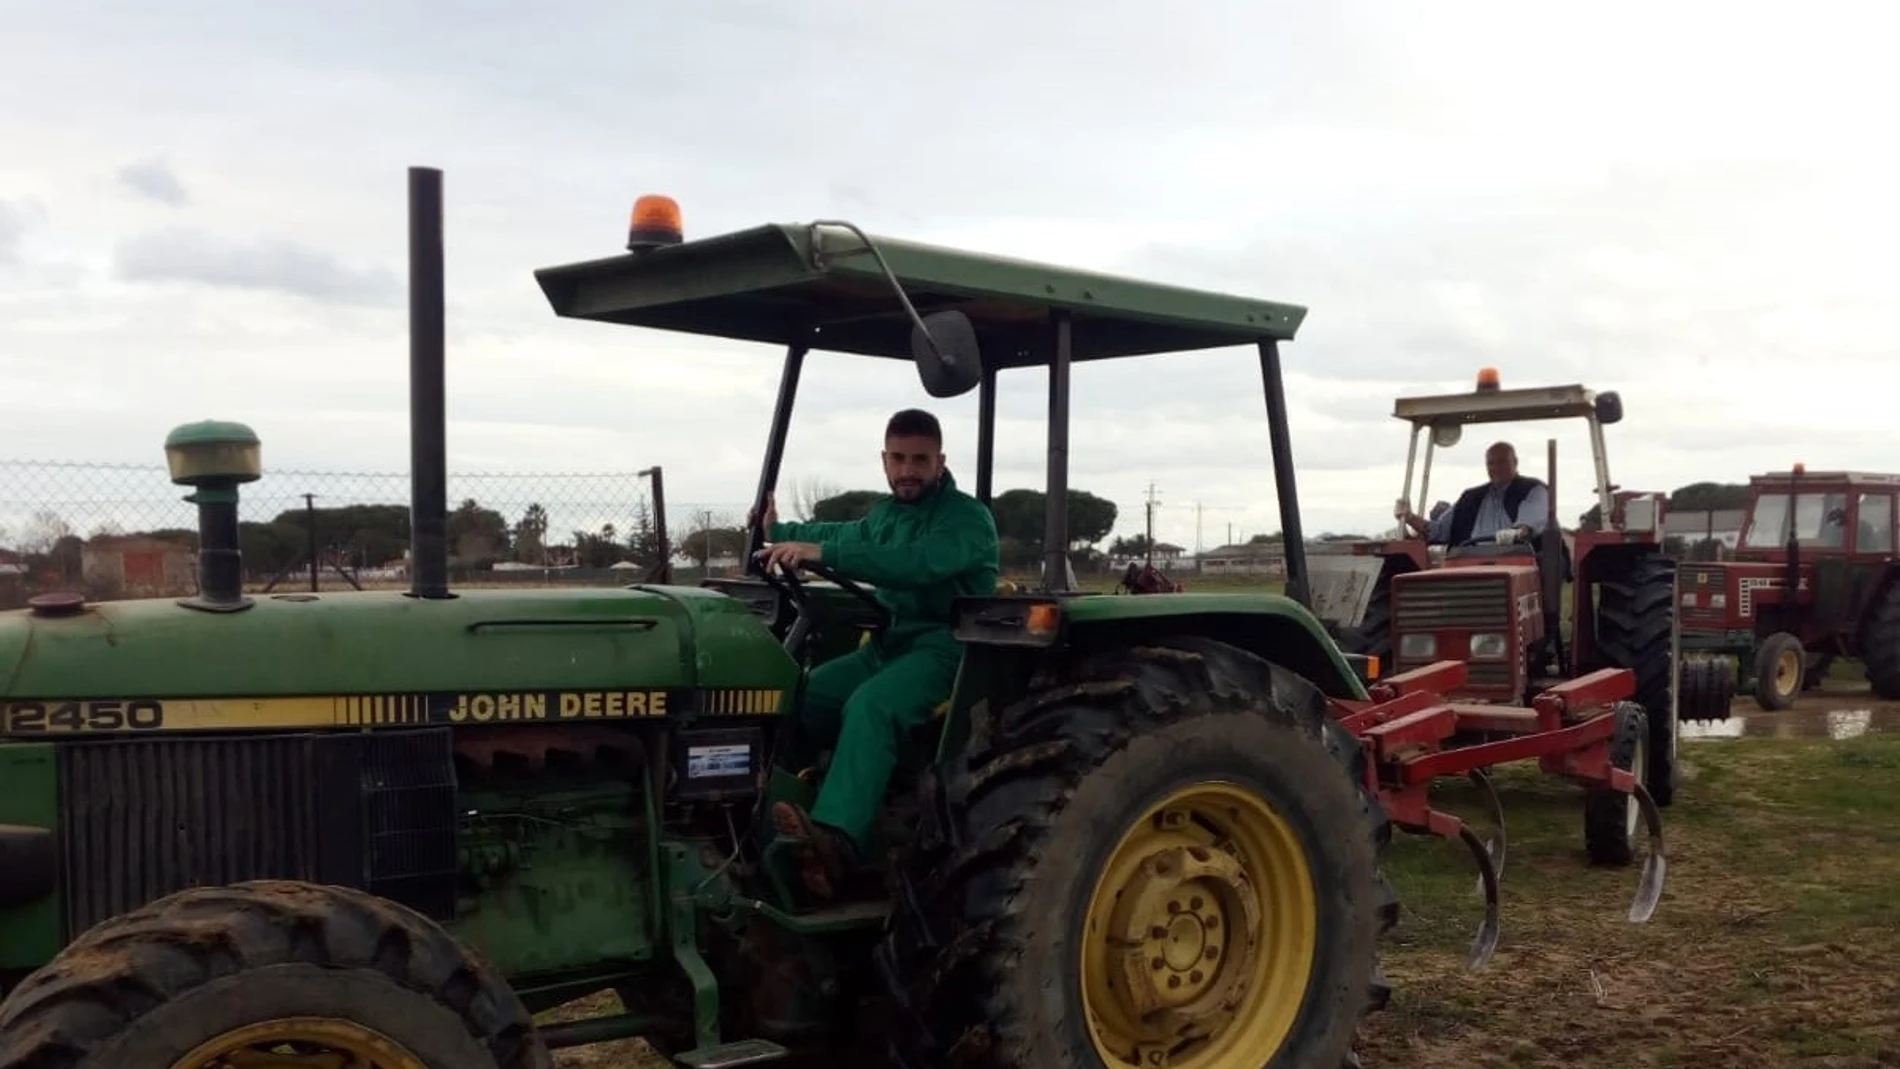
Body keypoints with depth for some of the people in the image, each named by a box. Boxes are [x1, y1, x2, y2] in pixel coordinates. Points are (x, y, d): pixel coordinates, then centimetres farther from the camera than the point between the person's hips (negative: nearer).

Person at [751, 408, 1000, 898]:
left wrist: (822, 553, -39)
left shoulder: (968, 518, -12)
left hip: (943, 648, -9)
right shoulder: (886, 512, 15)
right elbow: (848, 535, 40)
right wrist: (781, 534, 33)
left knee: (868, 707, -35)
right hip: (887, 644, 9)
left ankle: (835, 840, -53)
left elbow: (918, 563, -32)